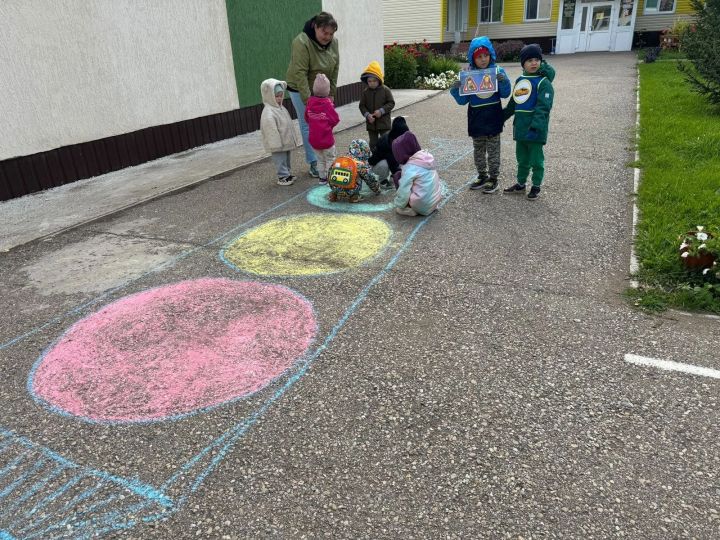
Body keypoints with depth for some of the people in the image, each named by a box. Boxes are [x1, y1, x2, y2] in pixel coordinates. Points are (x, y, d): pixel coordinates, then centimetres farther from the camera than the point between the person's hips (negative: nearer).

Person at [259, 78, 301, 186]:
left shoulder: (281, 108, 9)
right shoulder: (268, 113, -23)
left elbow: (289, 124, 18)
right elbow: (271, 131, -26)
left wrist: (294, 138, 20)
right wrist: (276, 145, -26)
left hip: (286, 142, 10)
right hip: (278, 145, -10)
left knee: (286, 159, 19)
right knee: (280, 160, 0)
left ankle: (286, 174, 31)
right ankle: (282, 177, 9)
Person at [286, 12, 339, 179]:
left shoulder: (333, 42, -8)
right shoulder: (302, 42, -26)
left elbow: (335, 69, 0)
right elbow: (300, 74, -27)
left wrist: (331, 94, -1)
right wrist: (308, 100, -28)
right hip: (301, 90, -5)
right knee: (309, 127, -4)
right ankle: (314, 164, 4)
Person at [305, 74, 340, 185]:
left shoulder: (309, 103, -4)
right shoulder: (328, 104, -16)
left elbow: (307, 119, 6)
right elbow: (335, 119, -11)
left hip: (313, 139, 4)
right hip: (326, 139, -4)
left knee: (320, 159, 18)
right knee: (330, 159, 11)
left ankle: (322, 178, 23)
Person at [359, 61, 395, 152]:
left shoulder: (385, 90, -6)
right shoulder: (365, 92, 1)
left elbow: (391, 103, -5)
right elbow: (362, 105, 3)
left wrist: (381, 111, -18)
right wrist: (367, 115, -15)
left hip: (384, 122, -3)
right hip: (371, 123, 3)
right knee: (373, 143, 11)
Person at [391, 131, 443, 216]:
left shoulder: (409, 167, -19)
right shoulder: (427, 157, 2)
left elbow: (403, 192, -17)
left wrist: (398, 205, 2)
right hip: (435, 201, 7)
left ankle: (409, 209, 0)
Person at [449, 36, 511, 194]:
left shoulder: (498, 71, -7)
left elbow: (505, 94, -4)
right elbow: (463, 100, -2)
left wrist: (503, 82, -22)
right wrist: (456, 90, -20)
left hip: (493, 117, -2)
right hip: (476, 118, 3)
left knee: (493, 150, 7)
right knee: (478, 150, 15)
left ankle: (493, 179, 18)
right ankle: (482, 176, 30)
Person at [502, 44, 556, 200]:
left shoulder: (543, 82, -11)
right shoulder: (520, 80, 11)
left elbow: (543, 107, -19)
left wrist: (535, 126, -28)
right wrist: (503, 116, 24)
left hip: (535, 129, -6)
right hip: (520, 127, 7)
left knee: (536, 159, 4)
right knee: (522, 158, 17)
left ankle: (536, 186, 17)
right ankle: (520, 184, 30)